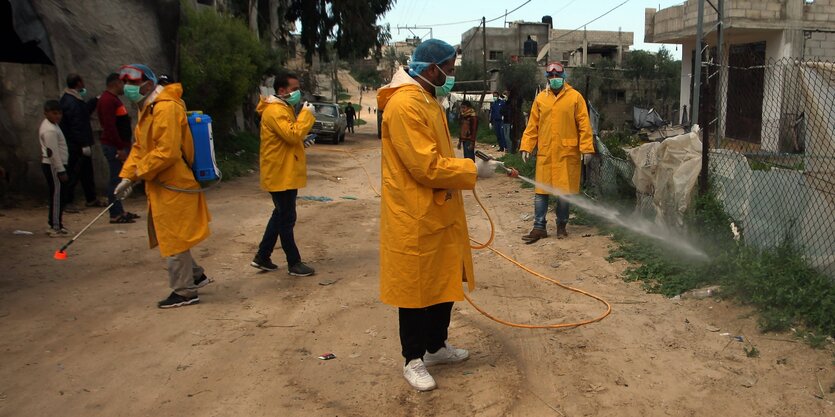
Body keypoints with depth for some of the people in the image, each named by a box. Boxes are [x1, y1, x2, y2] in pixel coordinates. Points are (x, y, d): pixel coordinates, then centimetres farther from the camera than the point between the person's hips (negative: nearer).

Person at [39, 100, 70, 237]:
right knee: (57, 196, -7)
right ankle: (56, 228, -3)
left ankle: (54, 224, 22)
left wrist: (61, 168, 19)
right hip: (53, 166, -10)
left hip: (52, 165, 10)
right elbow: (53, 152, -22)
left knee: (57, 195, 14)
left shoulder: (52, 125, 14)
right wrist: (61, 170, -21)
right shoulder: (50, 130, -17)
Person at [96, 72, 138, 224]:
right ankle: (115, 214, -4)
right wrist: (120, 148, -22)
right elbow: (109, 126, -21)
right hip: (114, 147, -10)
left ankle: (119, 211, 19)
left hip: (119, 145, 10)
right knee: (116, 179, -7)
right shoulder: (108, 100, -13)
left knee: (118, 178, 13)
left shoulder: (113, 99, 19)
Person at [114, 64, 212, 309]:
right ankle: (196, 275, 33)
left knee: (174, 241, 1)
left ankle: (185, 292, 14)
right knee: (170, 238, 19)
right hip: (163, 187, 10)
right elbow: (139, 147, 15)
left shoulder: (166, 108, -20)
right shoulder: (148, 108, 13)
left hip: (173, 187, -10)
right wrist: (127, 176, 5)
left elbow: (167, 152, -26)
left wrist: (138, 173, -15)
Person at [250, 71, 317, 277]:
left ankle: (262, 257, 26)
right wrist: (306, 113, -19)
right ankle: (294, 263, 8)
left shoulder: (284, 108, 17)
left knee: (280, 216, 18)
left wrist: (302, 142, 9)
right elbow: (292, 134, -28)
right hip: (281, 174, -11)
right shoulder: (275, 111, -17)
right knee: (287, 219, -1)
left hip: (286, 173, 11)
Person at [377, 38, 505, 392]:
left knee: (444, 282, 18)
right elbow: (427, 167, -25)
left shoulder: (428, 101, 14)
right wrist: (472, 170, -16)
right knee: (415, 287, 4)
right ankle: (413, 360, 20)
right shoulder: (405, 105, -20)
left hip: (440, 213, 10)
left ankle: (436, 346, 35)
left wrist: (467, 166, 8)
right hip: (415, 219, -10)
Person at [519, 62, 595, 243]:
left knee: (564, 191, 5)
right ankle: (539, 227, 11)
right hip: (545, 153, 2)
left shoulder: (575, 97, 1)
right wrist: (526, 147, 2)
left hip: (567, 153, -2)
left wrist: (586, 148, -9)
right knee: (541, 191, 3)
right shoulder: (540, 98, 8)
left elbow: (584, 124, -2)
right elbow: (532, 126, 9)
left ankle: (561, 226, 20)